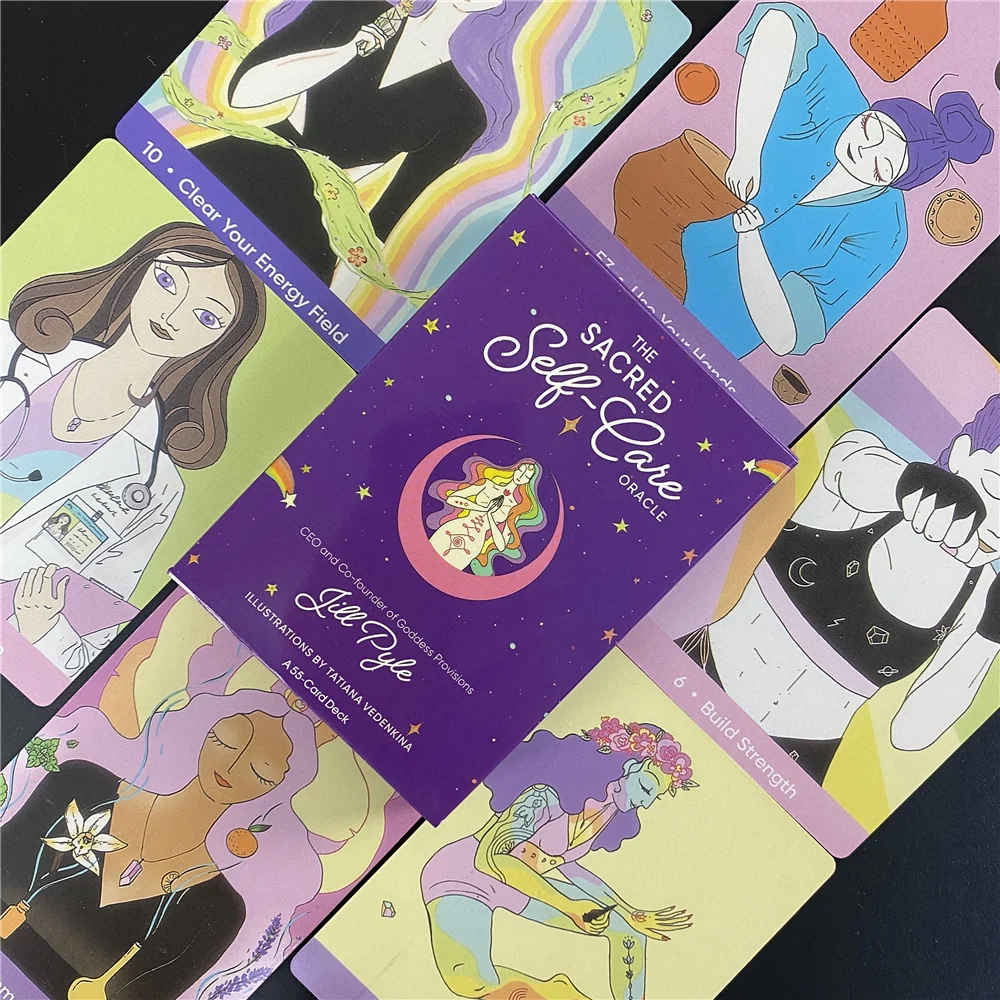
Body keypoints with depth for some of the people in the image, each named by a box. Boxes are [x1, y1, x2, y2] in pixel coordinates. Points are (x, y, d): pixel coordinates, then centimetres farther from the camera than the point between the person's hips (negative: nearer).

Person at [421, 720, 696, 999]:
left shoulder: (617, 817, -5)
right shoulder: (550, 797, -30)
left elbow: (563, 865, 7)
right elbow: (491, 858, -32)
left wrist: (633, 916, 4)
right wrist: (570, 908, -28)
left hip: (522, 887, 7)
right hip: (462, 875, -7)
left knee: (625, 927, 1)